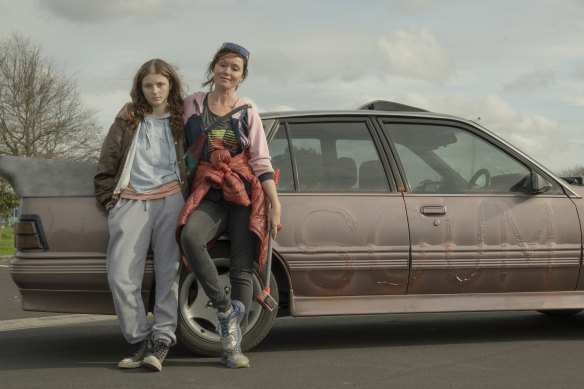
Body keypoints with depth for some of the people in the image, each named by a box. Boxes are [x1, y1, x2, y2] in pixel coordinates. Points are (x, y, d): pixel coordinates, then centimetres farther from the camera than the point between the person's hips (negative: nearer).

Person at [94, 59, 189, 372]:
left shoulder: (181, 120, 16)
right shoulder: (127, 121, 18)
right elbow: (105, 168, 17)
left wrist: (187, 199, 7)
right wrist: (111, 201, 8)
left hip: (170, 199, -1)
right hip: (131, 201, 1)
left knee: (168, 271, -10)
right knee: (120, 275, -12)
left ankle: (161, 340, -8)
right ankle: (138, 340, -2)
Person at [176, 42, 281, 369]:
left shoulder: (247, 114, 9)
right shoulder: (192, 104, 12)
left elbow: (262, 162, 6)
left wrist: (275, 205, -1)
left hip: (246, 194, 0)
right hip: (209, 194, 0)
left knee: (242, 269, -4)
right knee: (190, 236, -31)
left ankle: (233, 346, 2)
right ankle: (227, 309, -18)